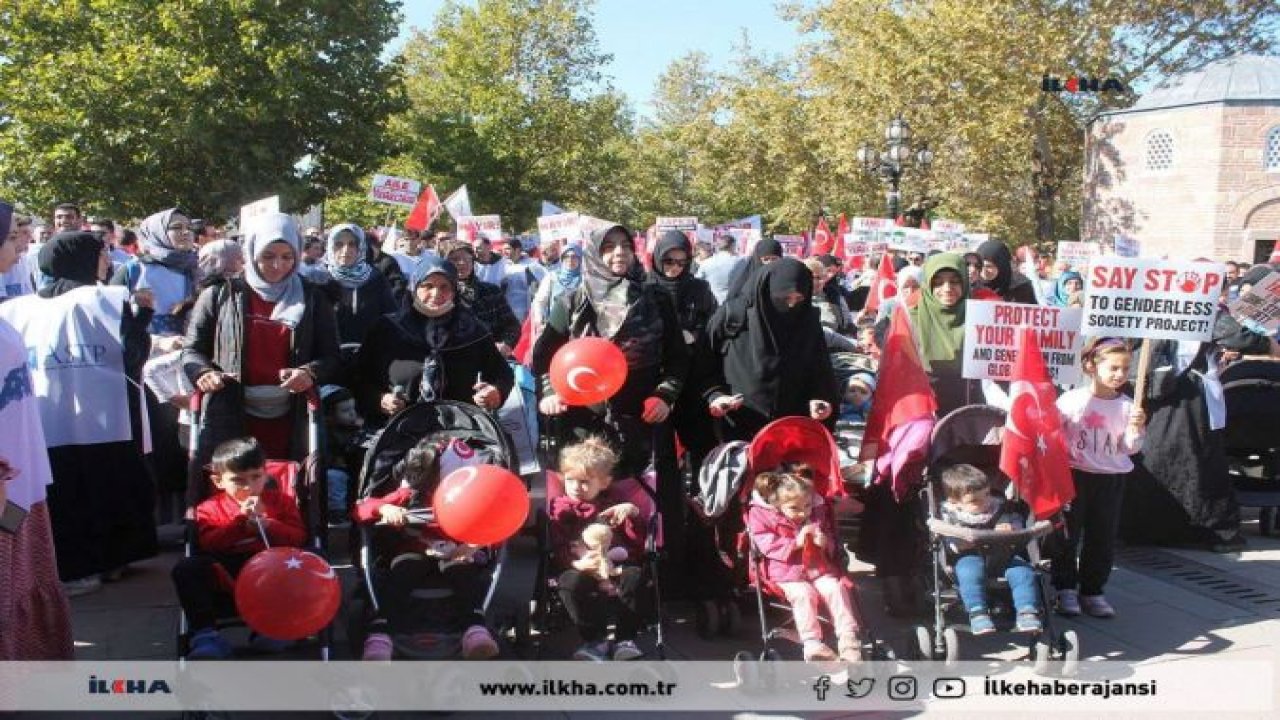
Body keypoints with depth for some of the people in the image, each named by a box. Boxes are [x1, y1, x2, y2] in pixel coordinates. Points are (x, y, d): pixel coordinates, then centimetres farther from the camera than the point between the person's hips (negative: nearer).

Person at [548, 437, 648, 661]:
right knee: (570, 582, -35)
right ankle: (594, 640, -23)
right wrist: (576, 563, -19)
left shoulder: (614, 504, 23)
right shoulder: (561, 508, 18)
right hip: (580, 570, -1)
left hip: (617, 567, 1)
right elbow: (556, 549, 1)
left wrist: (633, 513, -5)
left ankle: (625, 640, -21)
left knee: (635, 575, -30)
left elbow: (639, 541, 12)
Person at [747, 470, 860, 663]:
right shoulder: (763, 516, -3)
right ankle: (812, 645, -30)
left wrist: (826, 542, -6)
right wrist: (796, 543, -20)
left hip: (819, 567, 4)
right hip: (787, 572, -4)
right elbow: (768, 546, -11)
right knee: (804, 593, -30)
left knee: (836, 588, -21)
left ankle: (848, 640, -18)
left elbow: (834, 542, 19)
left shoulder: (818, 512, 9)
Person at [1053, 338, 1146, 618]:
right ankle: (1066, 589, 17)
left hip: (1111, 479, 3)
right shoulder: (1071, 400, -9)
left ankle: (1092, 590, 22)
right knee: (1068, 535, 5)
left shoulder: (1126, 406, -2)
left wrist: (1136, 429, -16)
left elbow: (1129, 448, 1)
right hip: (1074, 476, -2)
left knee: (1103, 539, 9)